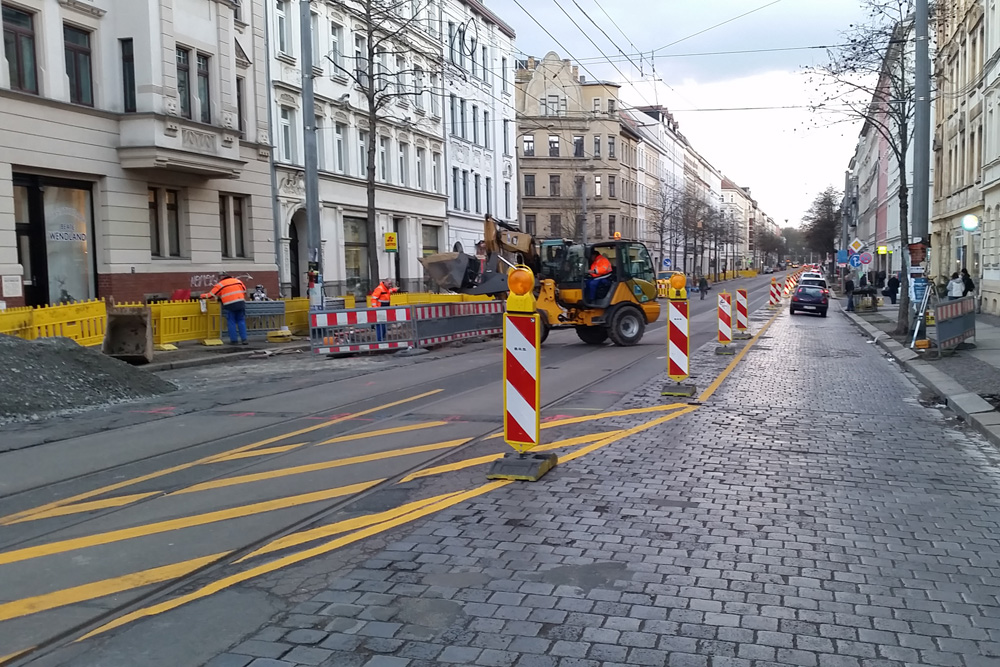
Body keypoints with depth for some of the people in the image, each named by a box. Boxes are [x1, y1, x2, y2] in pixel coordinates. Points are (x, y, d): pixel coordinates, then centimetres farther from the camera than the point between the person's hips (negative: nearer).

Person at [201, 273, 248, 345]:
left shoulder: (220, 284, 8)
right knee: (241, 321, 9)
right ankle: (244, 339, 4)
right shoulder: (238, 281, 17)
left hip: (229, 305, -2)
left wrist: (202, 296, 25)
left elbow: (211, 295, 10)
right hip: (240, 303, 3)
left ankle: (233, 340, 6)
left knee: (231, 322, 6)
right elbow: (244, 291, 18)